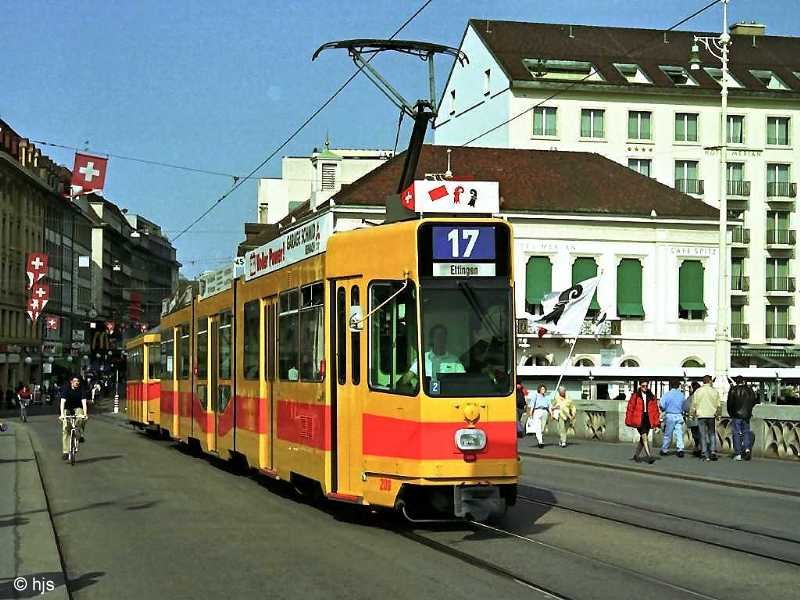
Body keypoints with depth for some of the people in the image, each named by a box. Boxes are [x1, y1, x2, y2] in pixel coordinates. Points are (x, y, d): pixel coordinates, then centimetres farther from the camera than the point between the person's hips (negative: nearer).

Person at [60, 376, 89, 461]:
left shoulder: (82, 389, -15)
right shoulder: (66, 389, -18)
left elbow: (84, 402, -25)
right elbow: (62, 401, -27)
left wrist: (85, 414, -39)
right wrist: (62, 414, -40)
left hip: (77, 408, 0)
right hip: (67, 409, 0)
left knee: (82, 419, -34)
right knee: (65, 429, -13)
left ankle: (81, 435, -8)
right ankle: (65, 452, -11)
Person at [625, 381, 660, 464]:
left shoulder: (651, 397, 10)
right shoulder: (635, 396, -2)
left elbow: (655, 409, 9)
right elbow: (630, 408, -1)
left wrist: (656, 422, 3)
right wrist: (629, 421, -2)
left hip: (648, 419, 5)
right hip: (639, 419, -5)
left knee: (643, 438, 11)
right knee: (644, 437, -13)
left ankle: (636, 455, 26)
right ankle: (649, 456, -17)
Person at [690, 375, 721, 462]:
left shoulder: (697, 392, -1)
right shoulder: (714, 391, -1)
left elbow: (694, 404, 1)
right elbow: (718, 405, 3)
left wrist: (694, 413, 14)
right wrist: (717, 413, 17)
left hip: (701, 415, 0)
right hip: (712, 415, 0)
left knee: (703, 435, 3)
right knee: (712, 434, 12)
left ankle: (705, 455, 0)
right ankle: (713, 451, -2)